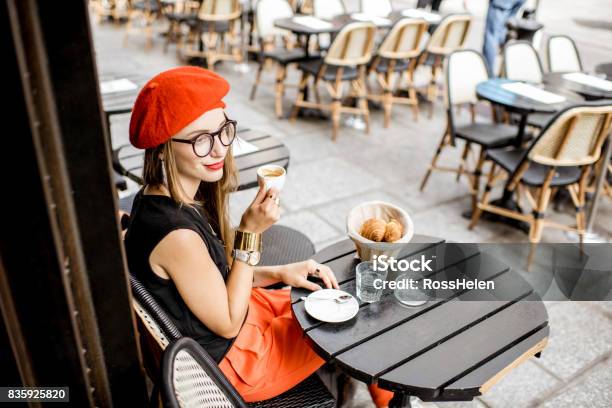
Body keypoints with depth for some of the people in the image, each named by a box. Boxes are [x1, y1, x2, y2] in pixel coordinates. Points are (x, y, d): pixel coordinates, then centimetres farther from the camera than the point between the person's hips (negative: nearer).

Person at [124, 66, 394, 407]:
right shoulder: (176, 233, -36)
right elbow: (228, 324, -22)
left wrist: (279, 273, -7)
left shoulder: (170, 198, -8)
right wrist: (250, 233, -26)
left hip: (228, 307, 7)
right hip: (232, 360, -7)